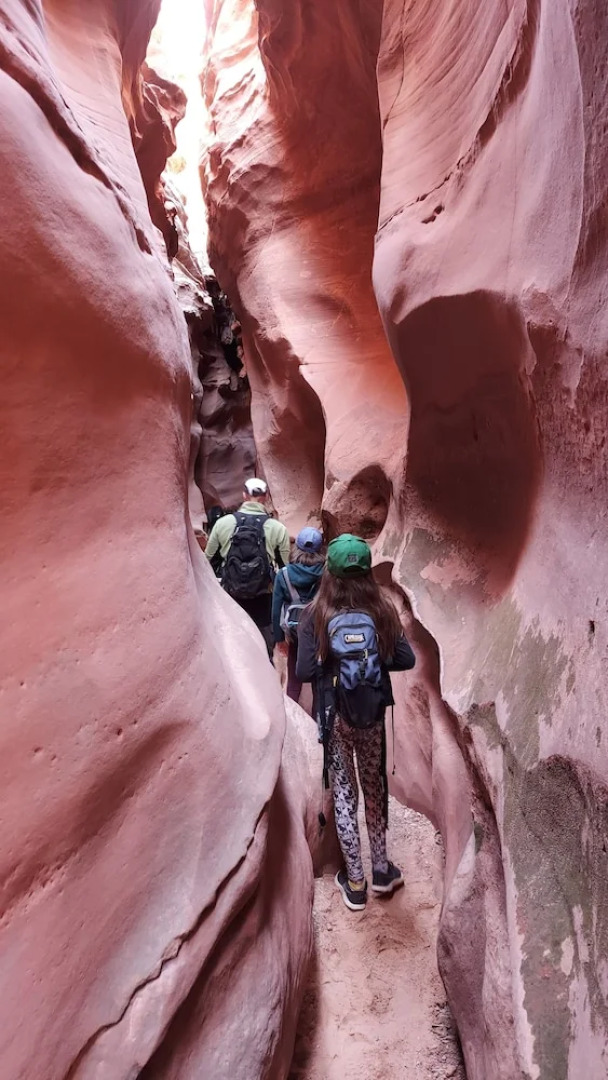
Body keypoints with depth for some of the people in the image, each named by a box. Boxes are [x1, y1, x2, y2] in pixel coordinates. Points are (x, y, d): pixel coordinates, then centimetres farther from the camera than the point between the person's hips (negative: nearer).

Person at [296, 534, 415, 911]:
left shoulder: (317, 616, -15)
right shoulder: (383, 611, -9)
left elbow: (304, 672, -16)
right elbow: (407, 660, -6)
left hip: (335, 718, -2)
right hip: (373, 715, 2)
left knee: (344, 794, 12)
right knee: (375, 787, 19)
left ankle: (355, 883, 23)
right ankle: (381, 870, 33)